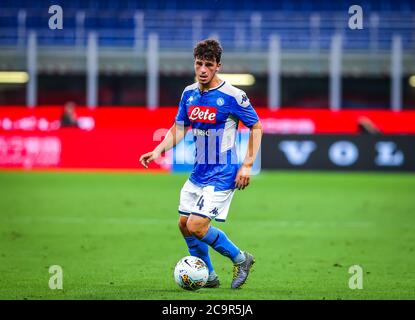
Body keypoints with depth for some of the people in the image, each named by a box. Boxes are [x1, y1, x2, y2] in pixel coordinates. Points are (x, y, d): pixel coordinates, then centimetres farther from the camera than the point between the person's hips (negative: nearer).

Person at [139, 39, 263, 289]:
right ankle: (208, 277, 28)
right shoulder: (189, 93, 4)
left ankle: (241, 259, 8)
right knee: (184, 224, 11)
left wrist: (247, 165, -13)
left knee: (197, 226, -14)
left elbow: (256, 127, -7)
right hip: (198, 173, 7)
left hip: (222, 175, -7)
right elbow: (179, 128, 14)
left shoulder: (233, 96, -15)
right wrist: (157, 151, -2)